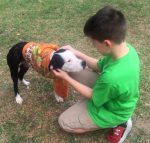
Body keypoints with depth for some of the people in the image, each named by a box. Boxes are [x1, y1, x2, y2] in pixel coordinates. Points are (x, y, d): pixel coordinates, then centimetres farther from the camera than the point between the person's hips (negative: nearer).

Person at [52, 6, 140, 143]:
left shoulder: (112, 77, -43)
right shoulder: (126, 48, -18)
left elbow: (94, 97, -21)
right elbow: (100, 66, 0)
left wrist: (66, 78, -14)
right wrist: (77, 53, -7)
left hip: (110, 110, -7)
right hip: (111, 93, 8)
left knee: (64, 122, 6)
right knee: (72, 69, 4)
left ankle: (117, 123, 6)